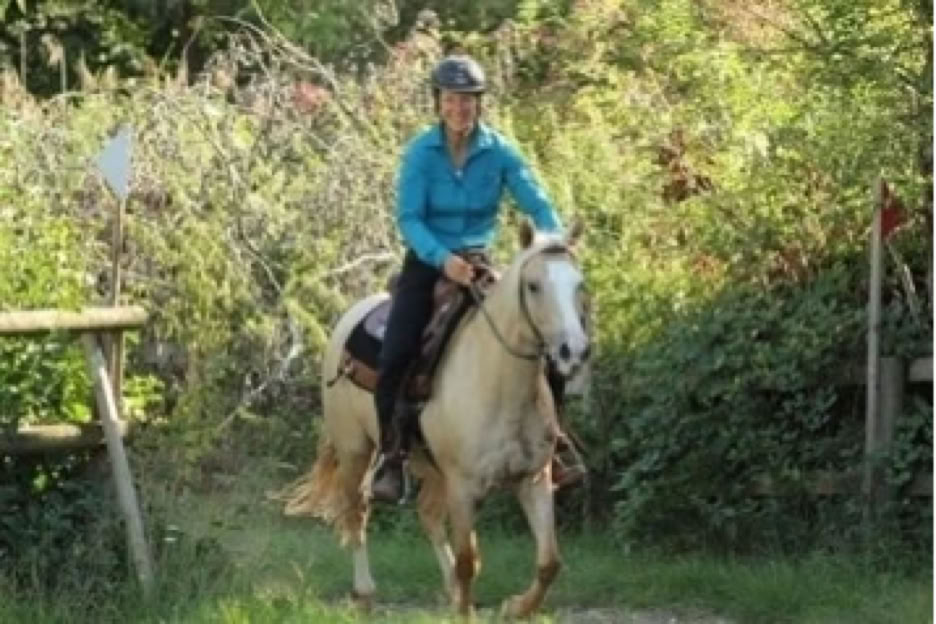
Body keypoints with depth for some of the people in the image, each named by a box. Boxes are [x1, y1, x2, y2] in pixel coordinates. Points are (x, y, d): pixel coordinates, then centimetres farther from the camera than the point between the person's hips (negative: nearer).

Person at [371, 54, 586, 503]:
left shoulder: (499, 152, -4)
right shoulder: (421, 152, -8)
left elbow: (538, 206, -8)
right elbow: (408, 218, -14)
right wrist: (443, 258, -31)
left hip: (480, 263, 2)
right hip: (428, 263, -2)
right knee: (395, 354, -21)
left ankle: (551, 437, 7)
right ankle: (391, 456, -8)